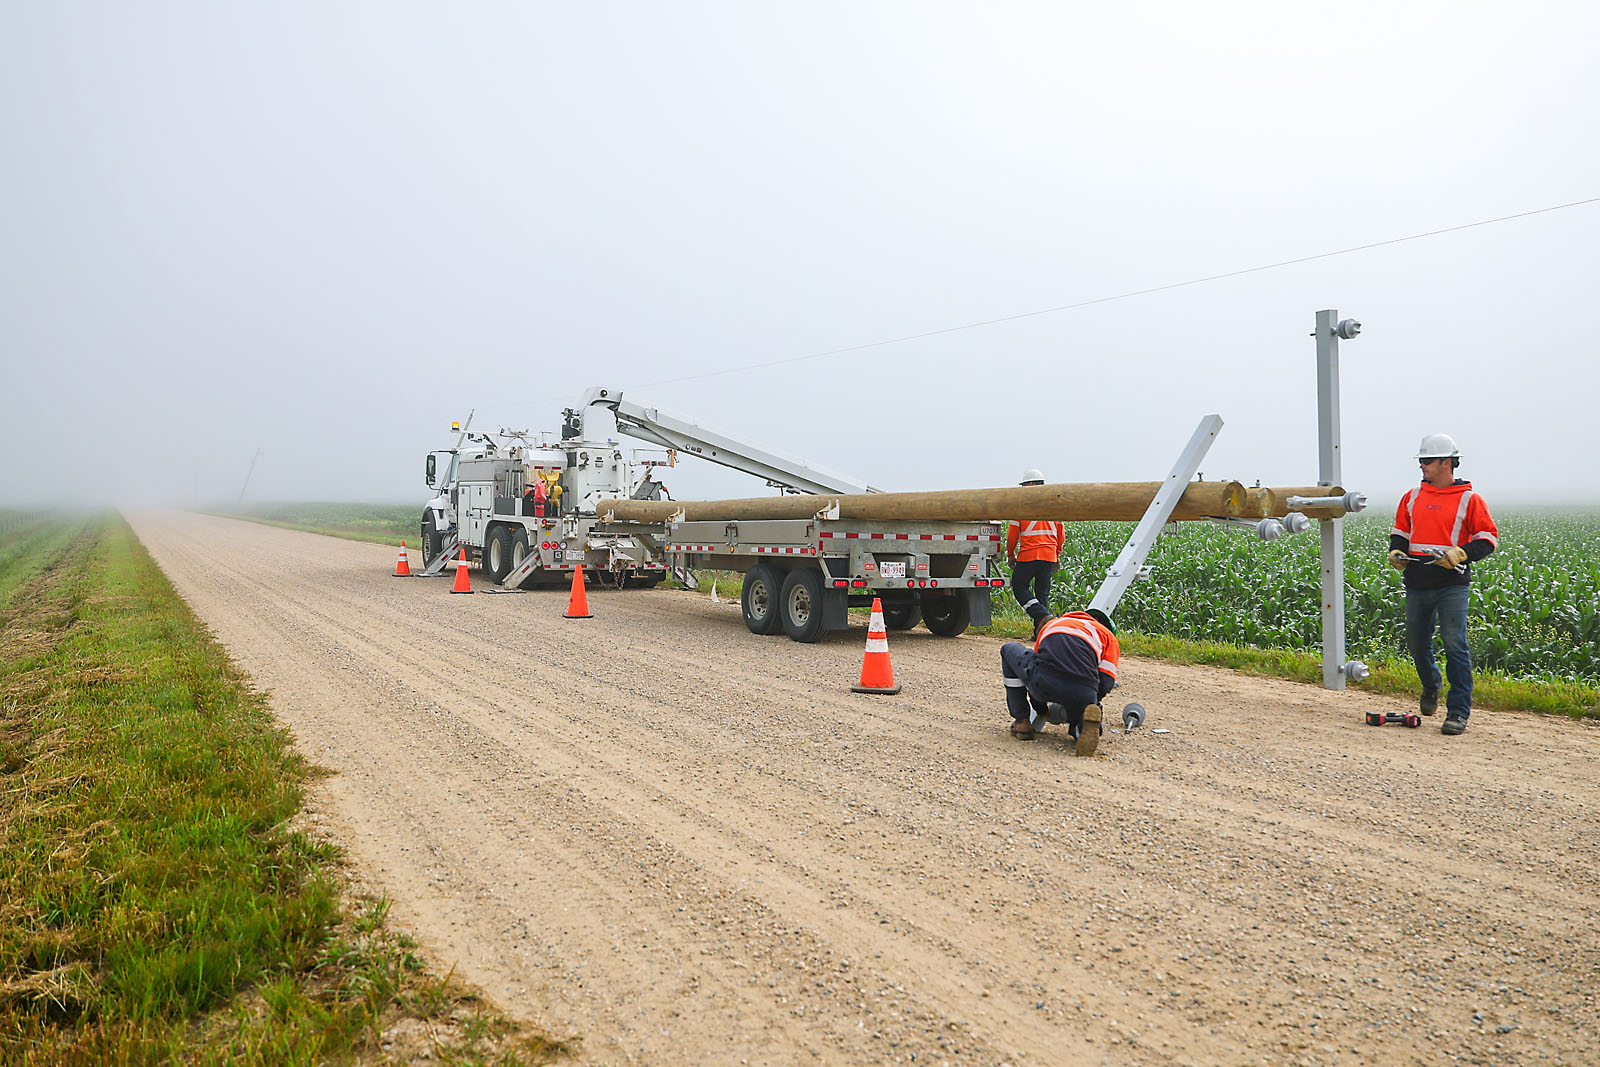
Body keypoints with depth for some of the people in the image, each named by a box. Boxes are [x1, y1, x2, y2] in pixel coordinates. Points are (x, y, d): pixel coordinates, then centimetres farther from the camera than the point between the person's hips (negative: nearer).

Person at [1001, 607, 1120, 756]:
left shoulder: (1050, 624, 36)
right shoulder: (1109, 636, 28)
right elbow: (1105, 683, 15)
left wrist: (1041, 710, 49)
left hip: (1044, 682, 0)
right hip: (1082, 692, 0)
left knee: (1009, 649, 31)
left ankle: (1022, 722, 26)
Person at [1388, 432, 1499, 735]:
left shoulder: (1469, 499, 0)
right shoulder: (1412, 497, 13)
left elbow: (1488, 537, 0)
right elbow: (1400, 531, 22)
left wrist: (1461, 554, -16)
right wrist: (1396, 551, 2)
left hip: (1452, 584, -5)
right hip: (1417, 584, 5)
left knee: (1454, 645, -10)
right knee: (1416, 643, 13)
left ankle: (1458, 712, -4)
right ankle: (1431, 685, 41)